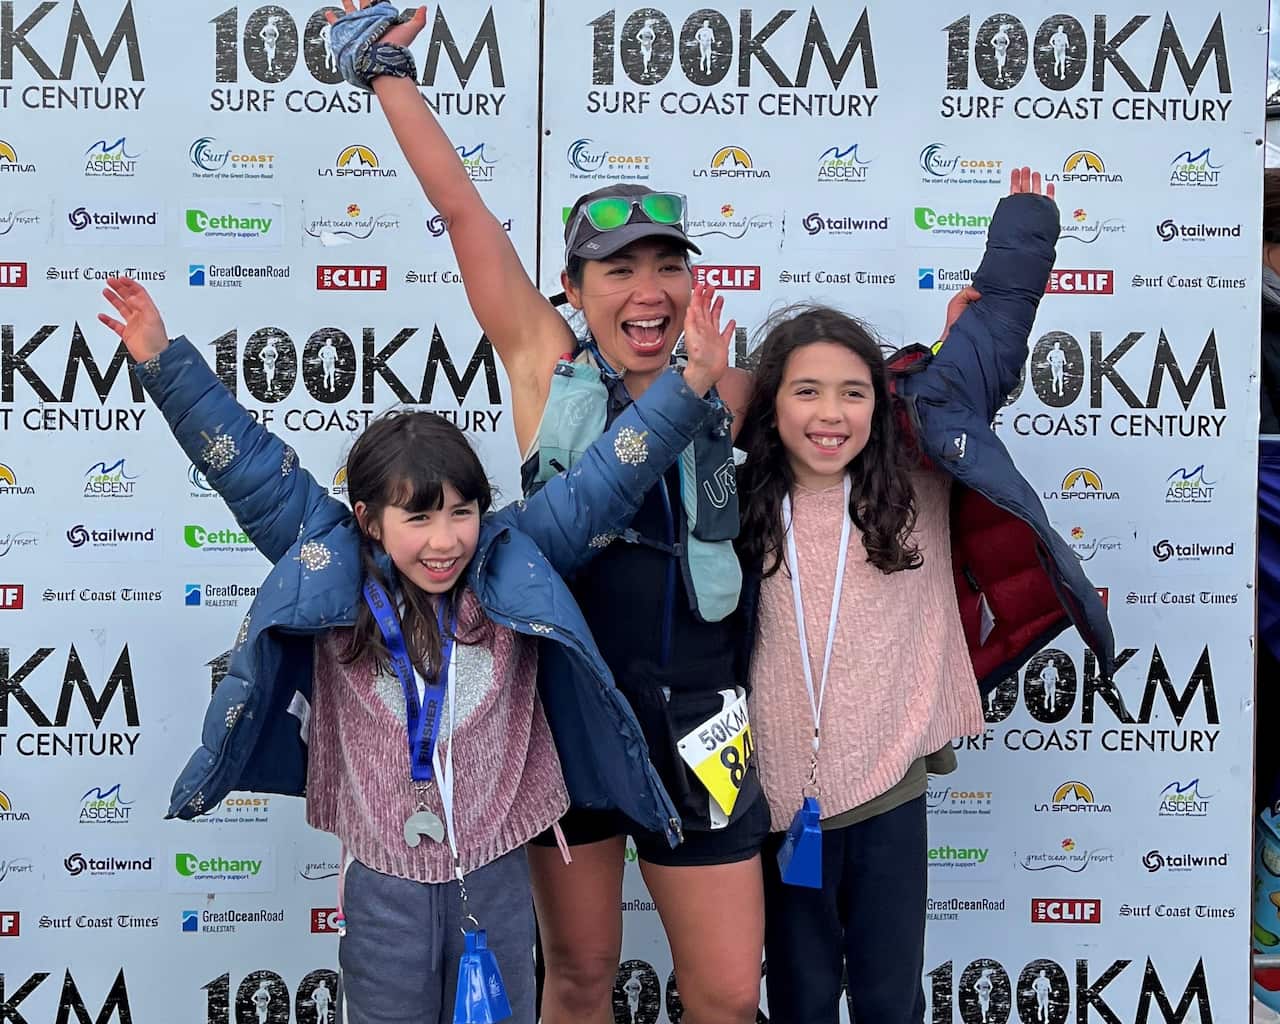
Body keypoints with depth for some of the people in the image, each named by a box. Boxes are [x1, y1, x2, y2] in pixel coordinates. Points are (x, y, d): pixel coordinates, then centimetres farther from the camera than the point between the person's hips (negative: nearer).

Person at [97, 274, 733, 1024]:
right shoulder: (328, 576, -7)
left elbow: (605, 478, -7)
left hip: (496, 873, 1)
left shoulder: (513, 568, -6)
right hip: (382, 881, -1)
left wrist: (691, 386, -15)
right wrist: (164, 361, -11)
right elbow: (249, 465, -8)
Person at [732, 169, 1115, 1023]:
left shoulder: (917, 483, -3)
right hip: (778, 797, 0)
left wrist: (1026, 217, 9)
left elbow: (989, 336, 2)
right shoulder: (742, 506, -2)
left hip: (889, 792, 0)